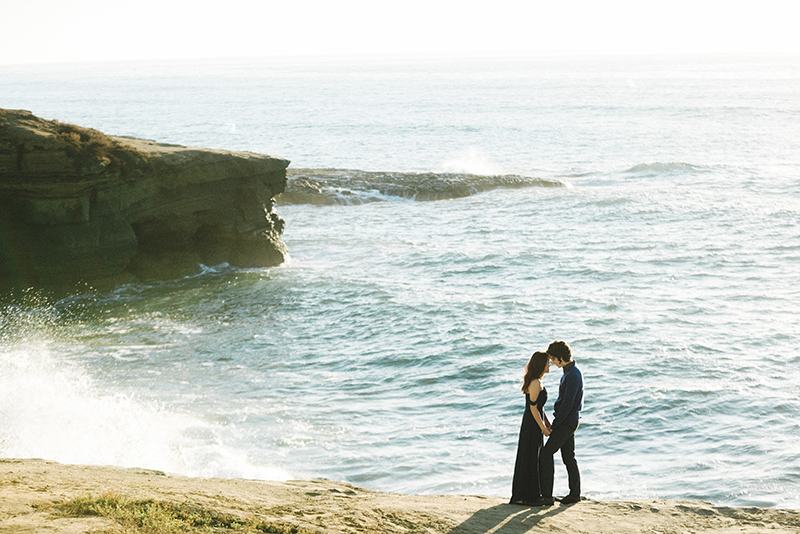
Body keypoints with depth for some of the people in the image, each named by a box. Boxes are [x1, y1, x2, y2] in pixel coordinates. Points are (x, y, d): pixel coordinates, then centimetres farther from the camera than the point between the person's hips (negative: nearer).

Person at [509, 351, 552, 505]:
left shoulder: (537, 381, 11)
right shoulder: (535, 383, -20)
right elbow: (533, 408, -20)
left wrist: (547, 423, 18)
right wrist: (543, 428, -15)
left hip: (535, 424, 10)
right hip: (532, 425, -10)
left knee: (534, 459, 16)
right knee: (529, 459, -4)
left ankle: (533, 493, 25)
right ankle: (523, 497, 2)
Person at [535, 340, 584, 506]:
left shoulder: (572, 376, -23)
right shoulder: (571, 371, 10)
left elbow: (567, 404, -24)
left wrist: (554, 425, -16)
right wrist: (556, 422, 14)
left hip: (567, 422, -10)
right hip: (569, 420, 10)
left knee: (546, 454, -9)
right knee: (568, 456, 15)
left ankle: (547, 496, -8)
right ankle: (575, 494, 22)